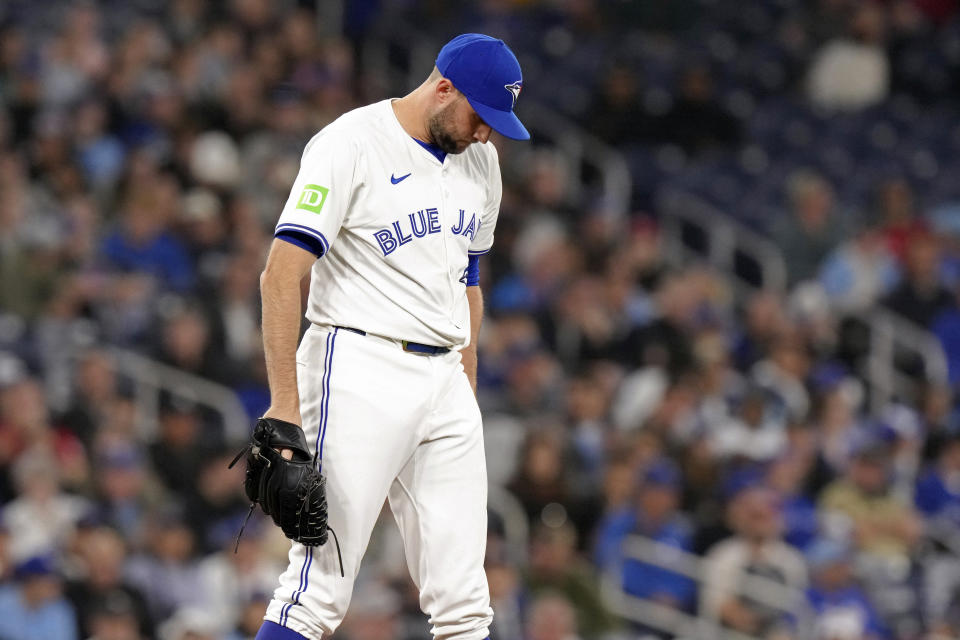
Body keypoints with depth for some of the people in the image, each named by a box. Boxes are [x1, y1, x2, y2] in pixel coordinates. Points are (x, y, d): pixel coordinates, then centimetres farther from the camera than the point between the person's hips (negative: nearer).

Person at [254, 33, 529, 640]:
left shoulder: (480, 160, 14)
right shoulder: (351, 144, -9)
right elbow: (282, 276, -15)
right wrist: (285, 406, -21)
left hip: (445, 381, 7)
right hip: (360, 375, -7)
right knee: (321, 590, -12)